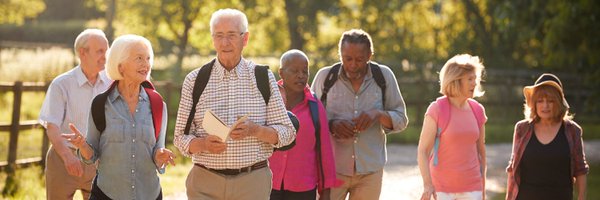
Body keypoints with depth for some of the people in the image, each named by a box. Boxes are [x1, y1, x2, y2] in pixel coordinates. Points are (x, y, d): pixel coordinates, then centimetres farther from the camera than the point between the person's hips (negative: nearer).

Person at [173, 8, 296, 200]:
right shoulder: (194, 80, 3)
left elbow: (286, 133, 3)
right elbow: (181, 138, 4)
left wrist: (255, 130, -16)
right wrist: (204, 144, -17)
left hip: (253, 182, 0)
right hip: (205, 183, 0)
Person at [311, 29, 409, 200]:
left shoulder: (384, 76, 2)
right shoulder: (325, 76, -1)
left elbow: (401, 120, 6)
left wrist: (379, 114, -15)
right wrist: (331, 125, -16)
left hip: (369, 171, 1)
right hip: (332, 168, -1)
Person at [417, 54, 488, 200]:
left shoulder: (477, 110, 4)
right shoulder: (437, 110, -10)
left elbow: (480, 150, 13)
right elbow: (422, 151, -11)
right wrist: (427, 185, -23)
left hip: (471, 187, 4)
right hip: (442, 188, -4)